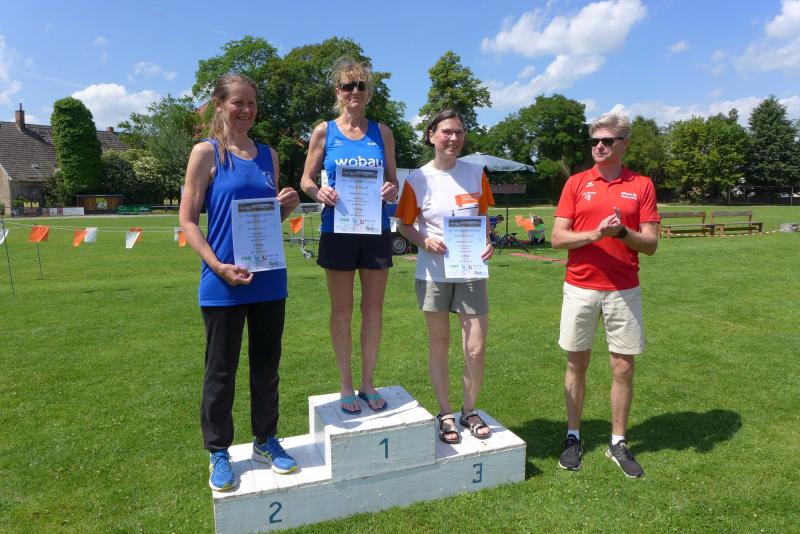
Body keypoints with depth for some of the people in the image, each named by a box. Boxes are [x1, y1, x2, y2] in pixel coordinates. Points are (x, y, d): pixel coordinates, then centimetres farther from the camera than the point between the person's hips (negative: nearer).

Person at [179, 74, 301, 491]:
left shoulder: (268, 155, 11)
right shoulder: (206, 152, -3)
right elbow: (187, 220, -5)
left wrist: (287, 205, -5)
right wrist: (218, 266, -18)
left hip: (269, 280, 5)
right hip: (223, 283, -4)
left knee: (266, 365, 14)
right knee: (221, 370, 8)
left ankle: (266, 441, 32)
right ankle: (219, 453, 26)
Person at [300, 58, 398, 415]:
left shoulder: (382, 132, 8)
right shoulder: (324, 132, 3)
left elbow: (394, 182, 10)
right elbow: (306, 180, 5)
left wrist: (390, 191, -13)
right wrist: (319, 192, -18)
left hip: (376, 230, 2)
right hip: (338, 230, -2)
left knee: (373, 309, 8)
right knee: (341, 311, 6)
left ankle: (368, 383, 23)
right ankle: (346, 385, 20)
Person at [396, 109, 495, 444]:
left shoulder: (475, 174, 2)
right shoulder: (418, 178, -3)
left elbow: (484, 217, 12)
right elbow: (404, 224, 3)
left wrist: (488, 243, -7)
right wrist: (425, 242, -16)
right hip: (433, 273, -1)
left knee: (476, 349, 1)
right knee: (438, 345, 10)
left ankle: (469, 411, 25)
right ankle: (445, 414, 27)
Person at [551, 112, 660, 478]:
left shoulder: (641, 186, 4)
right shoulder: (576, 183, 4)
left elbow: (650, 244, -1)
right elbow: (557, 238, -2)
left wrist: (621, 232, -19)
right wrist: (594, 234, -18)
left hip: (624, 290, 0)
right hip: (580, 288, 0)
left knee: (623, 368, 6)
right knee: (576, 365, 8)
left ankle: (618, 444, 22)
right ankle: (573, 438, 23)